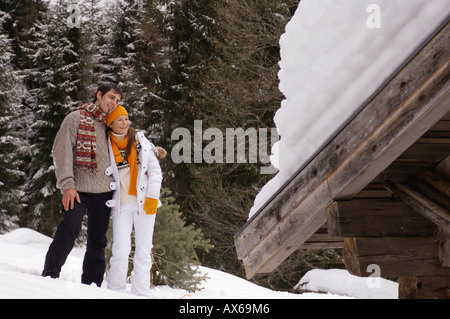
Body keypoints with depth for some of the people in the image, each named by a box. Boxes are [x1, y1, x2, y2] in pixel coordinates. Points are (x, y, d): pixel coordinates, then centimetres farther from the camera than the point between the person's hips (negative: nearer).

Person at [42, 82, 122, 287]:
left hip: (104, 191, 5)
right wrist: (67, 184, -16)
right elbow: (62, 151, -7)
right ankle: (49, 276, -4)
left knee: (98, 239, 6)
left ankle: (91, 284, 14)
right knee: (69, 230, -16)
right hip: (78, 189, -5)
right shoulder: (76, 118, 1)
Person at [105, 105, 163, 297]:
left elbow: (155, 170, 5)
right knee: (121, 250, -11)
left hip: (144, 202, 1)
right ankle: (115, 291, 1)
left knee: (144, 250, 2)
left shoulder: (140, 141, 6)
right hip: (121, 204, -1)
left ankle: (140, 293, 9)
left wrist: (152, 196, -5)